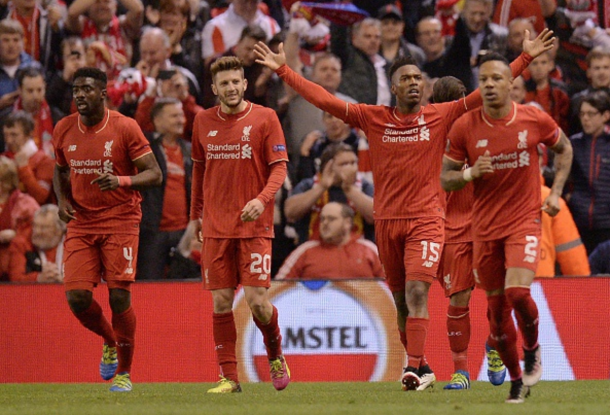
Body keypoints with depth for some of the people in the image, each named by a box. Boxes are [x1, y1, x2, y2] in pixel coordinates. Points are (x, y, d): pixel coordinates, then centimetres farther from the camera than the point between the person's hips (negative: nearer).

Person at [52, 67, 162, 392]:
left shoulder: (125, 128, -10)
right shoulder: (63, 130, 3)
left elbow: (154, 174, -9)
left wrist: (121, 181, -27)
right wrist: (62, 200, 2)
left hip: (120, 222, -4)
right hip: (80, 223, 4)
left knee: (119, 297, -8)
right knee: (77, 297, -8)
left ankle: (124, 372, 10)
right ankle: (109, 341, 24)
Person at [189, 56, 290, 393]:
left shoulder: (264, 118, -2)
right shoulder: (203, 122, 8)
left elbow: (279, 166, -4)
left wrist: (262, 199, -20)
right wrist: (196, 213, 18)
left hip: (254, 225, -3)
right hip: (215, 227, 3)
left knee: (257, 300, -9)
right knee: (221, 303, 0)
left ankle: (275, 355, 19)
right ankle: (229, 377, 6)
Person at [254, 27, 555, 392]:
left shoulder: (440, 117, 0)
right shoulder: (373, 119, 3)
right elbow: (326, 100, 3)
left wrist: (526, 57, -5)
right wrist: (283, 70, 0)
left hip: (426, 219, -3)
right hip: (387, 221, 3)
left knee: (417, 291, -18)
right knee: (402, 300, 9)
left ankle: (413, 368, -23)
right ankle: (422, 368, 21)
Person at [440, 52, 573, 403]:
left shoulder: (535, 120, -6)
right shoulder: (465, 128, -5)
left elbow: (564, 148, 14)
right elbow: (445, 179, 3)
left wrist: (556, 193, 4)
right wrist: (471, 173, -18)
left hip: (525, 220, -2)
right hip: (485, 226, 2)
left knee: (517, 292, -22)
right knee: (496, 308, 5)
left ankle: (532, 349, 9)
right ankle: (516, 380, 23)